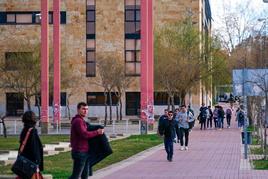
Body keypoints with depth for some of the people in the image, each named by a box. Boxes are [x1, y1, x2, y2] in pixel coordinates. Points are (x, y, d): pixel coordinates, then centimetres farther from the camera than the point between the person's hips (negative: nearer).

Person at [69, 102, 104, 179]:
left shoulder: (81, 121, 18)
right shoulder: (78, 121, -14)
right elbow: (84, 134, -25)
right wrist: (97, 132, -16)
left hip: (84, 152, 10)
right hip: (80, 152, -10)